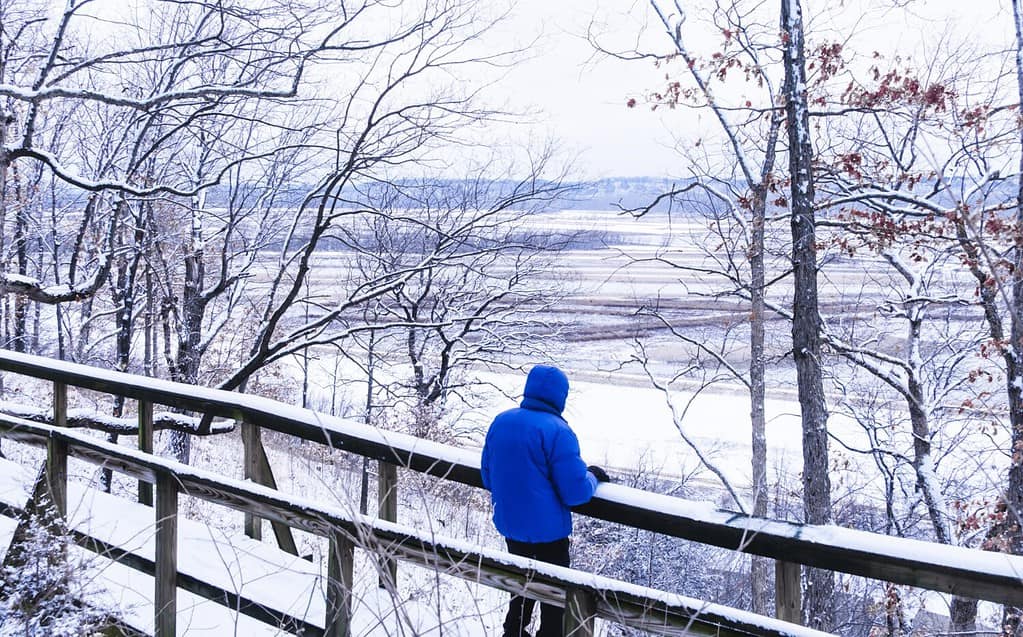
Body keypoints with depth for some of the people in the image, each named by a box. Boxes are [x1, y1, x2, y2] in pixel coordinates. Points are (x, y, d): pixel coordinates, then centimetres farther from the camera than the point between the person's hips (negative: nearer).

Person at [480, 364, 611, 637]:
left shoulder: (500, 422, -2)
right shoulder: (557, 431, -23)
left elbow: (488, 477, 8)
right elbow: (576, 492, -23)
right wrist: (593, 476, -3)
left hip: (508, 524, 6)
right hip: (547, 530, -6)